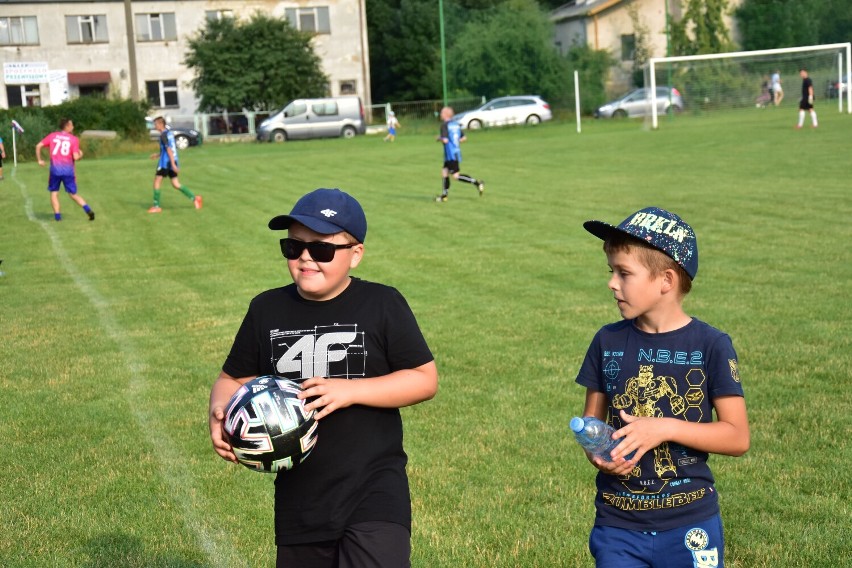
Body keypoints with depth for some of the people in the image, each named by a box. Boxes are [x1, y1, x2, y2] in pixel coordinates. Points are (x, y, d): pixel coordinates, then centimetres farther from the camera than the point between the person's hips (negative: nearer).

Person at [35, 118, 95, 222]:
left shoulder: (52, 136, 8)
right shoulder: (73, 139, 1)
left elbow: (38, 146, 4)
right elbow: (75, 157, -6)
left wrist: (39, 160, 13)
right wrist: (80, 154, 16)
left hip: (55, 169, 0)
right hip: (68, 169, 0)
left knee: (54, 192, 13)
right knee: (73, 194, 10)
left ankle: (57, 215, 1)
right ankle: (88, 210, -6)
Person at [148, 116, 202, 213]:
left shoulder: (163, 135, -13)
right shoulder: (170, 133, 15)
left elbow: (169, 149, -20)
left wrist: (173, 164, -23)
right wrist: (158, 154, 28)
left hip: (165, 162, -9)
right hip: (172, 162, 9)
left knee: (157, 182, 1)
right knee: (175, 184, 8)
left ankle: (156, 206, 4)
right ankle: (194, 198, 1)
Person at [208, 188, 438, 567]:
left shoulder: (382, 304, -5)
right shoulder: (267, 310, 5)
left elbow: (425, 379, -7)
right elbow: (233, 380, 12)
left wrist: (349, 390, -18)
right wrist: (220, 412, -11)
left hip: (373, 492, -4)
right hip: (297, 496, 4)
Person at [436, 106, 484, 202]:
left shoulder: (444, 125, -13)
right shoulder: (456, 124, 11)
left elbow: (445, 140, -21)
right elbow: (464, 138, 13)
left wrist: (439, 139, -1)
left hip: (451, 154, -9)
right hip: (457, 152, 9)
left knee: (456, 175, -7)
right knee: (444, 172, 13)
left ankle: (477, 183, -14)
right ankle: (444, 195, 15)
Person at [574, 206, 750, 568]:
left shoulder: (711, 346, -8)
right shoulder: (608, 342, 1)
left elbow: (737, 437, -8)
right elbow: (591, 421, 9)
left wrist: (665, 428, -19)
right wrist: (595, 452, -13)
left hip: (689, 526, -2)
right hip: (618, 526, 2)